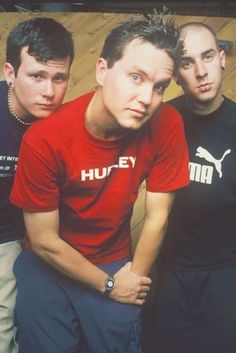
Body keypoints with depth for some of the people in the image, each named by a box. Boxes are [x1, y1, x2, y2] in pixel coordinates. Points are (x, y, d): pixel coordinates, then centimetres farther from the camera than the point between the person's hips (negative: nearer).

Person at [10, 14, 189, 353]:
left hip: (115, 263, 2)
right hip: (49, 264, -1)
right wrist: (109, 285, -8)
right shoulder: (44, 139, -26)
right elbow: (44, 241, -17)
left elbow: (156, 217, -9)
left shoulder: (167, 125, -20)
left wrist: (135, 277, -3)